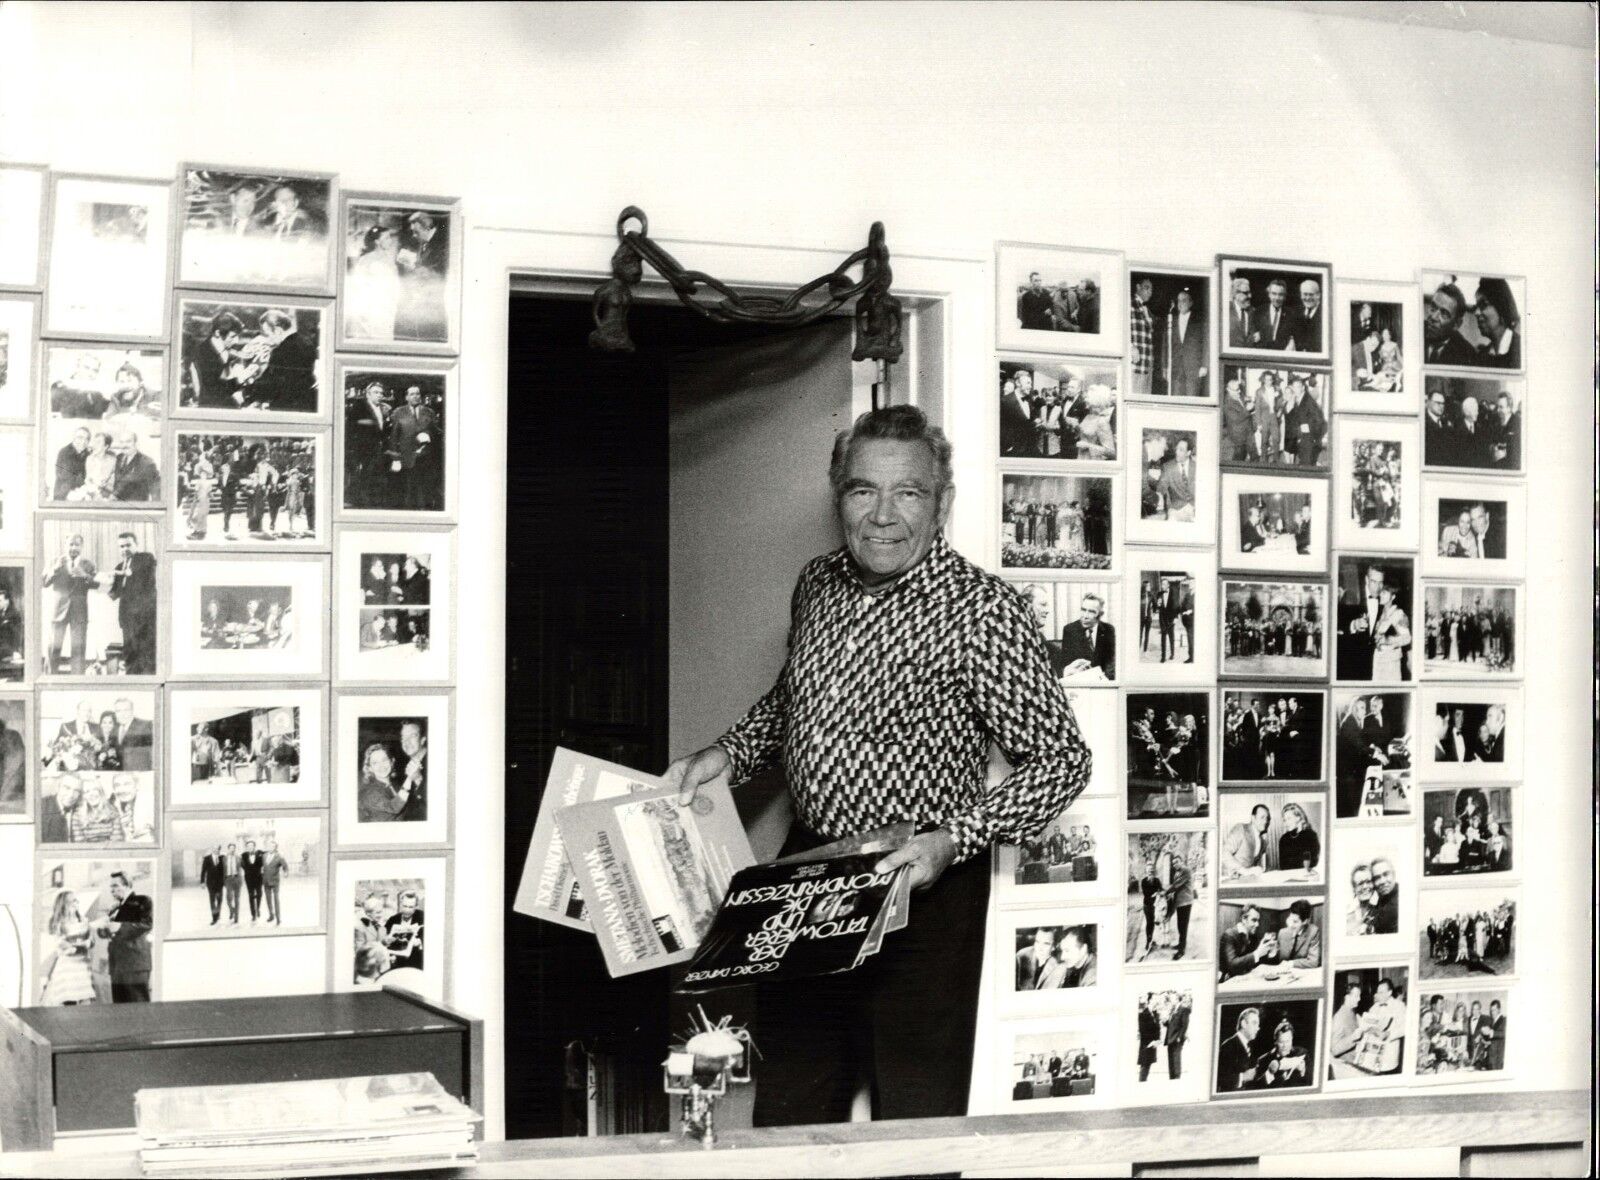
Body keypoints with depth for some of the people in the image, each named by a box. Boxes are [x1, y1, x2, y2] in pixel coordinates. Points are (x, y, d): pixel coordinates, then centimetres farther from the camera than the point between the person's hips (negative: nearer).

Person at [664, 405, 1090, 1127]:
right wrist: (730, 753, 4)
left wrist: (954, 840, -24)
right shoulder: (818, 584, 3)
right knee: (790, 1103, 18)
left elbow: (1061, 761, -15)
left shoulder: (984, 613, -17)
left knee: (919, 1115, 6)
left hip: (923, 883, -6)